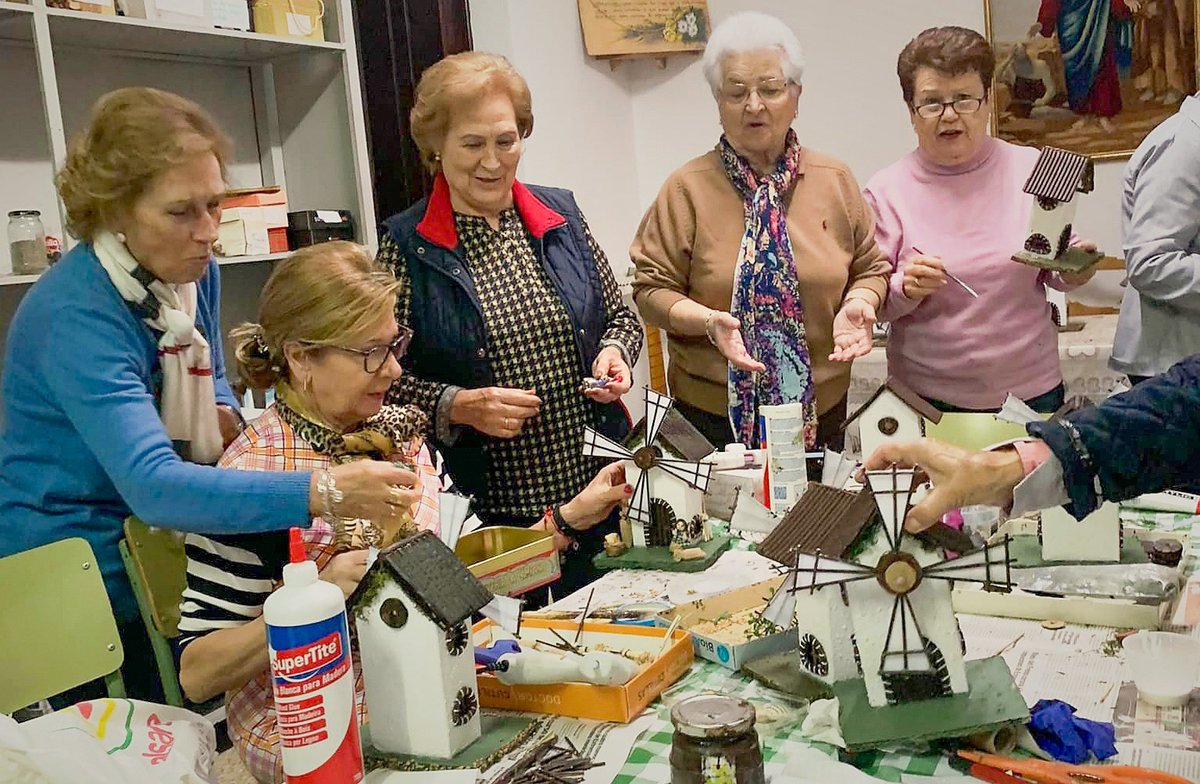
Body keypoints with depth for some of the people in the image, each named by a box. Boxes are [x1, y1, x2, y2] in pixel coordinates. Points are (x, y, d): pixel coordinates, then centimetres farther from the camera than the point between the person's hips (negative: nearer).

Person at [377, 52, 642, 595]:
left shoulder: (561, 214, 6)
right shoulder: (406, 244, -5)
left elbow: (620, 317, 15)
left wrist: (615, 353, -5)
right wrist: (458, 406, -20)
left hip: (590, 490, 4)